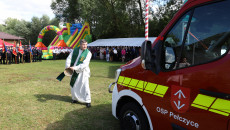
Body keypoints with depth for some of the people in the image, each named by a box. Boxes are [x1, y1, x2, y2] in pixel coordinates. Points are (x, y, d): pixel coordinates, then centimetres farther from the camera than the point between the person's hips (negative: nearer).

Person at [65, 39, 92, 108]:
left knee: (85, 86, -10)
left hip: (82, 71, -5)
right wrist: (68, 66, -13)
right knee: (73, 85, 14)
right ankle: (75, 98, 34)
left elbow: (85, 64, -20)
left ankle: (87, 101, 2)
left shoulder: (88, 53, -10)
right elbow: (69, 58, 5)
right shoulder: (75, 50, 4)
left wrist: (75, 68, -27)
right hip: (74, 71, 5)